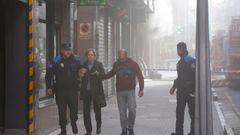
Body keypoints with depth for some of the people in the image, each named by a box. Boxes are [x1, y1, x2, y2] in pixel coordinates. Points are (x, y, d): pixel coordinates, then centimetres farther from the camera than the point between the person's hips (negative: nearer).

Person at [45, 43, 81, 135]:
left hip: (73, 89, 1)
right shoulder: (56, 61, -4)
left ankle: (73, 122, 19)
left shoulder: (76, 60, 2)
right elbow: (49, 74, -1)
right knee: (62, 110, 5)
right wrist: (49, 87, -5)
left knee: (74, 107, -9)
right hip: (60, 89, 0)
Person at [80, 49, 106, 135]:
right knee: (86, 111, -1)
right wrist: (81, 75, -6)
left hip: (96, 91, -2)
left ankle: (98, 127, 28)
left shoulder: (99, 65, 3)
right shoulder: (83, 65, 9)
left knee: (97, 110, 6)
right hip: (86, 91, 2)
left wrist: (98, 73, -23)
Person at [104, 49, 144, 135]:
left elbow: (140, 77, -1)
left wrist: (141, 89, -8)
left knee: (132, 109, -12)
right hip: (120, 92, 3)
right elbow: (111, 73, 26)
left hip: (130, 91, -3)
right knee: (122, 112, 3)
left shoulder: (133, 64, -3)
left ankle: (130, 128, 6)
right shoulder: (116, 64, 6)